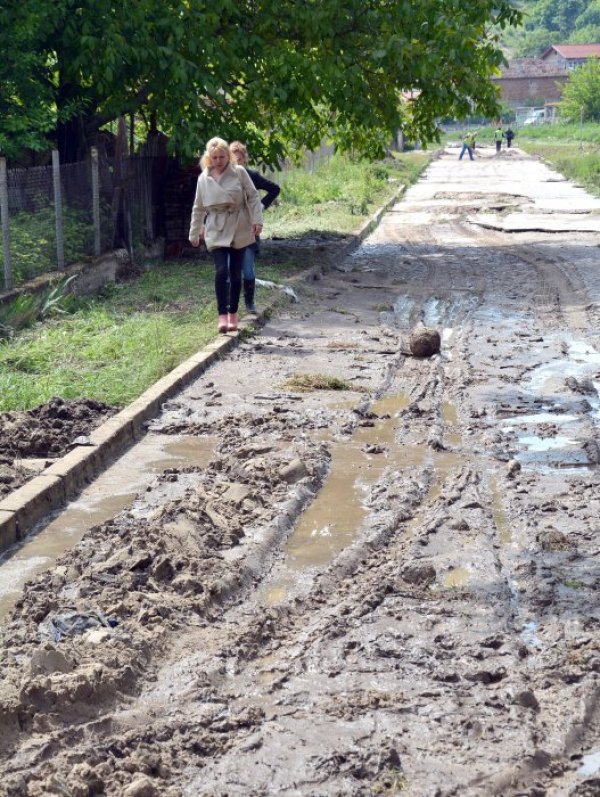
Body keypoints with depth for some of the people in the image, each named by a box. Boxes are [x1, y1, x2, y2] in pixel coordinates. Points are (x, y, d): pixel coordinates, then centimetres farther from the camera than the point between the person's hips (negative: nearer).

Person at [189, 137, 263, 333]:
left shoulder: (239, 172, -4)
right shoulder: (203, 179, 4)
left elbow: (253, 197, -1)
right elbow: (198, 208, 12)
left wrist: (257, 220, -10)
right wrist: (194, 232, 14)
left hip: (239, 229, 0)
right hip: (216, 231, 0)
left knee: (235, 273, 7)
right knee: (221, 271, -14)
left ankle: (233, 315, 18)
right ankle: (222, 315, -14)